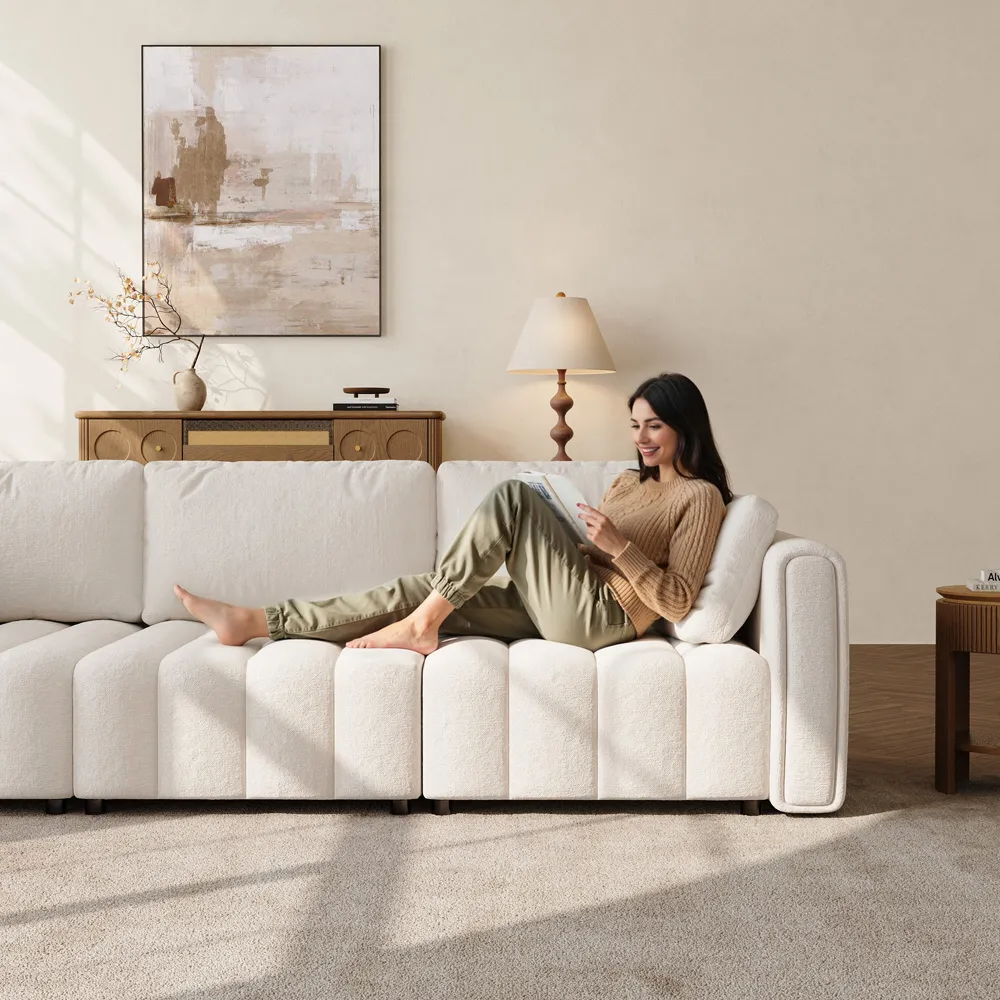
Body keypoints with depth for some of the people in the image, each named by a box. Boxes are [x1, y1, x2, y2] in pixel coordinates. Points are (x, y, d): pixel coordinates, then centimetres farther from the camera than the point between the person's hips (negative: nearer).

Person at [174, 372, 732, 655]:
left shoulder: (700, 496, -1)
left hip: (598, 617, -7)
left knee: (513, 494, -22)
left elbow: (677, 603, -11)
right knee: (420, 589, -6)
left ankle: (419, 626, -17)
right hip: (556, 611, 8)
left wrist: (619, 547, -18)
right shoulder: (631, 482, 24)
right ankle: (257, 622, -8)